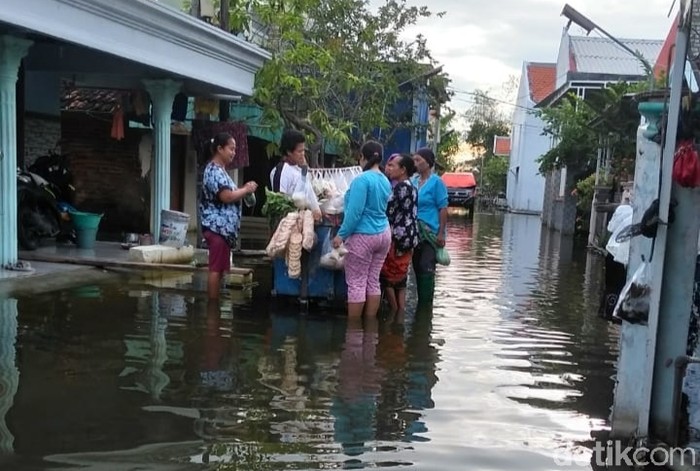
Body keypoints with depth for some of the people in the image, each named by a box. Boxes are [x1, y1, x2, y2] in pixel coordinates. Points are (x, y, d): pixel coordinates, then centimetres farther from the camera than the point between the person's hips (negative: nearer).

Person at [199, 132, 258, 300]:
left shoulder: (220, 170, 20)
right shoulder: (214, 170, -13)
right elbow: (226, 197, -22)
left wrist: (243, 190, 7)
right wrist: (246, 190, -8)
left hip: (224, 227, 11)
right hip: (217, 227, -11)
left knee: (220, 269, 11)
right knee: (216, 269, -8)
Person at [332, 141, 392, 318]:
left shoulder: (362, 179, -15)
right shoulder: (386, 181, 9)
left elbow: (354, 212, -19)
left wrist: (341, 235, -12)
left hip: (363, 236, -8)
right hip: (383, 234, 8)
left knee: (356, 283, 0)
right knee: (373, 281, 12)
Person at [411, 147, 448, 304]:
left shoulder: (436, 182, -8)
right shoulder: (413, 181, 10)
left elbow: (443, 208, -11)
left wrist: (441, 233, -16)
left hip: (431, 233, -6)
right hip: (415, 232, 6)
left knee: (426, 269, -6)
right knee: (417, 268, 11)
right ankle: (420, 304, 21)